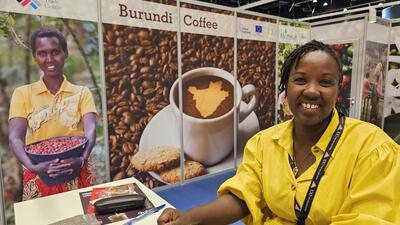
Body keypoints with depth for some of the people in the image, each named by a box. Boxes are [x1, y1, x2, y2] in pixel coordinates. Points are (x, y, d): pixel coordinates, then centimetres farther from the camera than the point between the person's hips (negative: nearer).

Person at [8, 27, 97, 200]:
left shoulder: (82, 93, 2)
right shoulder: (22, 94, 3)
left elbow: (90, 129, -13)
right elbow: (15, 138, -8)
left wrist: (82, 159, -32)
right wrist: (32, 166, -27)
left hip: (77, 176, 0)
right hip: (38, 179, 0)